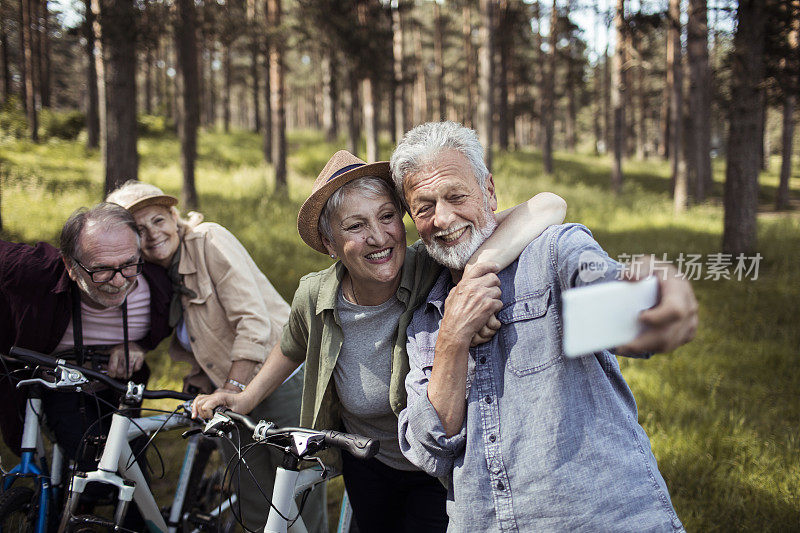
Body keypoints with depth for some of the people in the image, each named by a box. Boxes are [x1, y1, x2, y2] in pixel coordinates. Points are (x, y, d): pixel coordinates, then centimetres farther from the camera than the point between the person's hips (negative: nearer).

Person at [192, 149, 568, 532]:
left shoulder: (435, 270, -30)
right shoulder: (314, 297, -18)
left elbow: (549, 207, -42)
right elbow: (293, 349, 9)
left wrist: (478, 270, -55)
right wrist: (245, 400, 12)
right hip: (367, 468, 3)